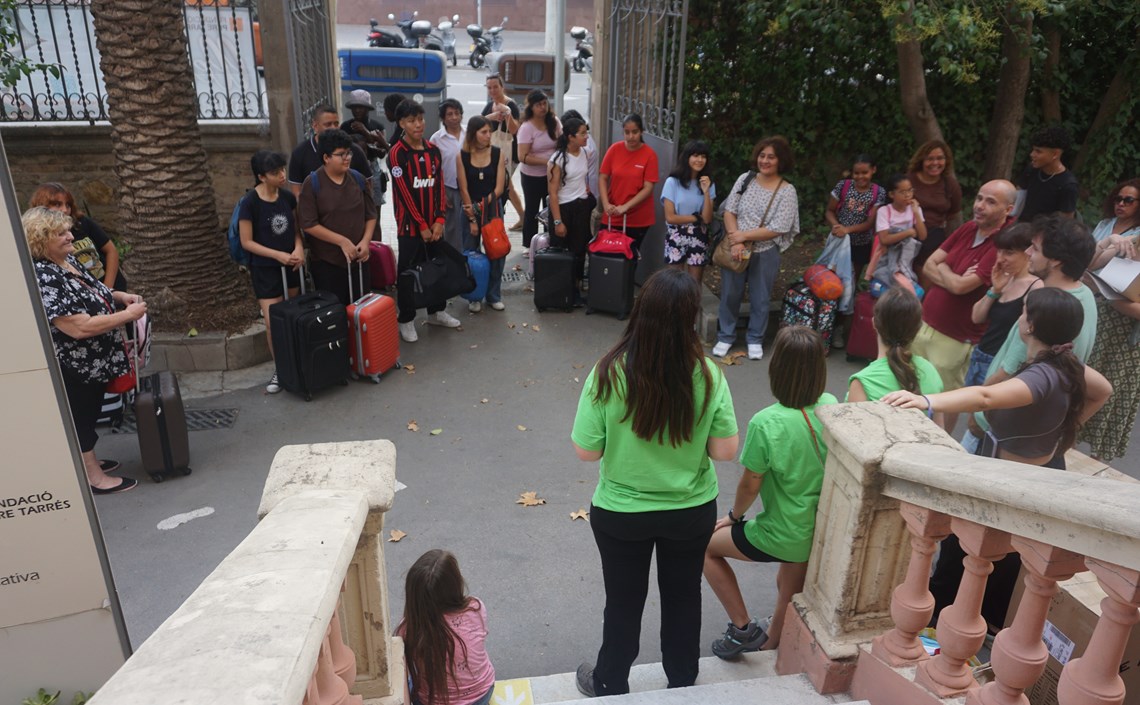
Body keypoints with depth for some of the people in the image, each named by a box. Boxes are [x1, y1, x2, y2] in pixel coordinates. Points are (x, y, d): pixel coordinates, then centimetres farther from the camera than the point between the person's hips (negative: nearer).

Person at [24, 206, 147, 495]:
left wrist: (119, 296, 2)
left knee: (89, 412, 23)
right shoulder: (43, 278, -29)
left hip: (92, 362, 9)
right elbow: (81, 328, -33)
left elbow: (89, 295, 20)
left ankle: (87, 462, 41)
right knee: (79, 416, 6)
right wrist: (128, 315, -26)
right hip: (71, 368, -9)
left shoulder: (68, 260, 1)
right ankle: (94, 478, 19)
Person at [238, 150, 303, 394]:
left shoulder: (288, 197, 0)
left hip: (290, 265, 5)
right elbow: (247, 242, -10)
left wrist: (299, 248, -9)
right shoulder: (250, 203, -14)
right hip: (265, 269, -4)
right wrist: (278, 255, -17)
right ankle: (280, 369, 10)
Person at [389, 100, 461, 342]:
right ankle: (406, 320, 14)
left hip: (434, 223, 6)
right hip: (410, 225, -5)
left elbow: (439, 186, 5)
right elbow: (404, 193, -15)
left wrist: (439, 220, -4)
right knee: (408, 272, 3)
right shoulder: (397, 153, -12)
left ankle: (436, 312, 30)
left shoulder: (433, 150, 5)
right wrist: (422, 225, -13)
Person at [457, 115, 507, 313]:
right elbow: (463, 189, -6)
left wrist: (481, 206, -14)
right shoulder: (462, 156, -6)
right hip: (470, 209, 0)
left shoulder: (497, 153, -5)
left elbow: (499, 187, -7)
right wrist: (472, 218, -7)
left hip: (493, 208, 1)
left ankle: (494, 295, 18)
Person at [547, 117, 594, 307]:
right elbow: (552, 193, -16)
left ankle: (576, 289, 17)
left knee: (580, 250, 5)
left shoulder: (585, 153, 2)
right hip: (564, 208, -5)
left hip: (582, 206, 5)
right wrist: (558, 222, -17)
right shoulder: (558, 159, -16)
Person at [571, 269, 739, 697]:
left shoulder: (609, 373, -24)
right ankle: (682, 682, 47)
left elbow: (586, 452, -17)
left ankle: (611, 685, 45)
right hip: (692, 511, 2)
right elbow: (725, 451, -12)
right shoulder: (708, 375, -18)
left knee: (624, 601, 21)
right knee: (683, 596, 25)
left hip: (621, 513, -1)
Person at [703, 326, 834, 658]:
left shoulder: (766, 424, -28)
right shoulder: (831, 406, -12)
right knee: (790, 595, 29)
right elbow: (826, 464, 4)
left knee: (707, 545, 19)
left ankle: (743, 628, 21)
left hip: (783, 536, -6)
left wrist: (733, 516, 5)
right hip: (824, 531, 6)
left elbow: (750, 484, -15)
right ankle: (770, 646, 51)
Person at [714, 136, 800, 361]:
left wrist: (743, 235, -16)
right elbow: (729, 211, -3)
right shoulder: (745, 179, 0)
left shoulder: (787, 191, -8)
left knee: (760, 299, 10)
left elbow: (777, 229, -14)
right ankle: (726, 337, 27)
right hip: (735, 249, 2)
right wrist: (735, 241, -16)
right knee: (729, 295, 11)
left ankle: (755, 340, 28)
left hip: (765, 253, -2)